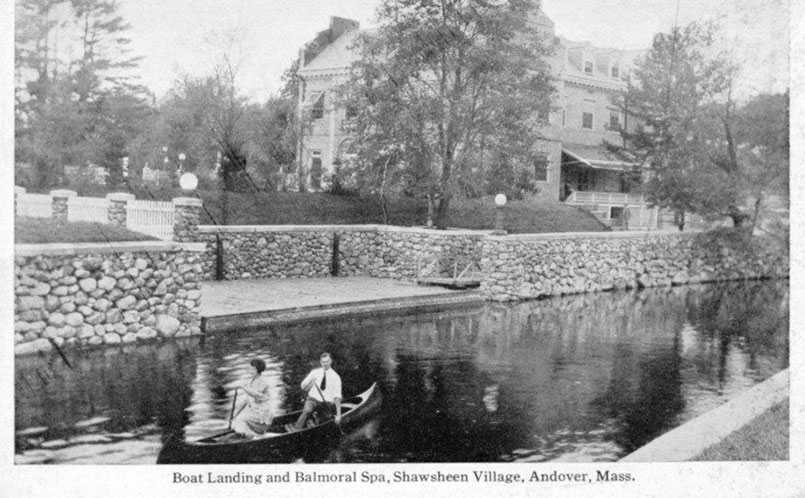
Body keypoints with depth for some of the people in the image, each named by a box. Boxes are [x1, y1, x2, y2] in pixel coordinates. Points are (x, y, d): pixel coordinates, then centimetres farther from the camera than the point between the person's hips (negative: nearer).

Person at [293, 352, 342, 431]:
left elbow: (337, 397, -5)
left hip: (326, 403, 1)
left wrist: (338, 415, -14)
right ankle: (296, 430, -34)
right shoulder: (315, 372, 8)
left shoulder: (335, 377, 1)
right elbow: (303, 387, 9)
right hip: (313, 399, -1)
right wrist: (310, 382, -13)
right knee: (307, 411, -32)